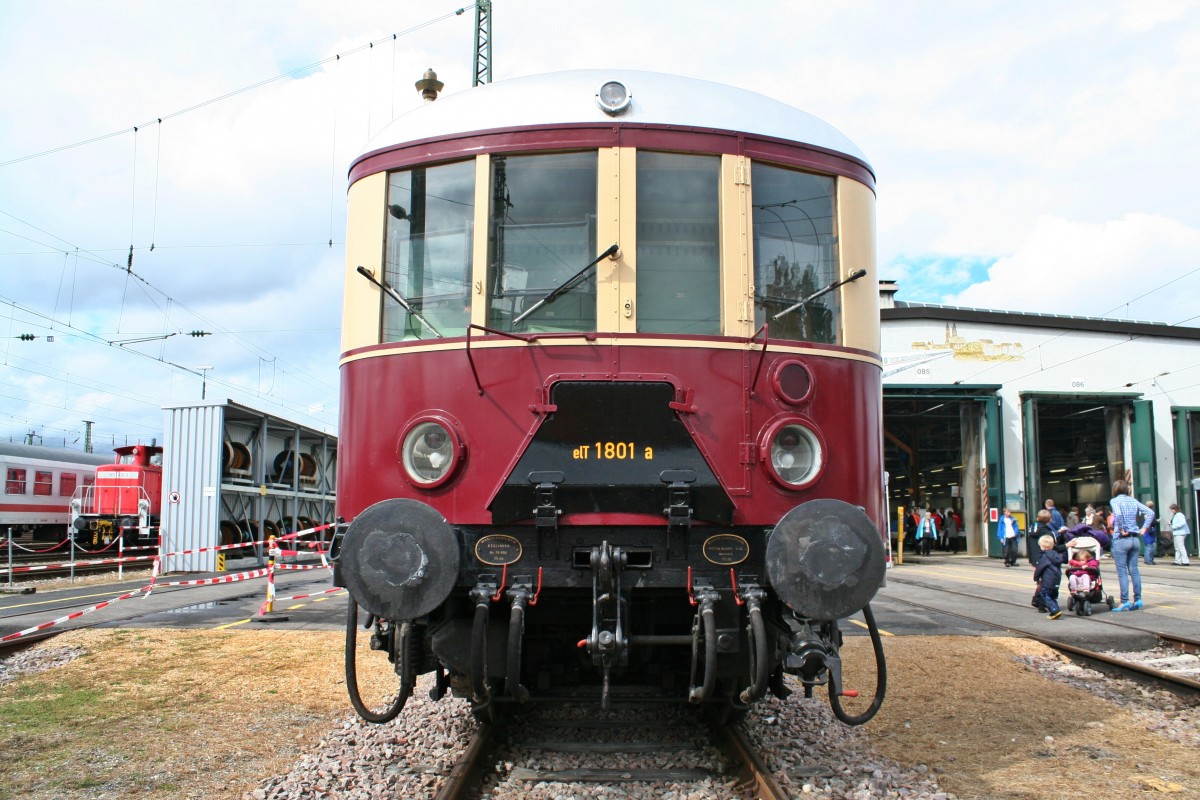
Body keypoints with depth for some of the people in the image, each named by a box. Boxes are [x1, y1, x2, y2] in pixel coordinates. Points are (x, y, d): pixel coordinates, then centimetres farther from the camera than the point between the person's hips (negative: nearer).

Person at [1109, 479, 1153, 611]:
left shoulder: (1115, 500, -7)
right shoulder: (1133, 501, 10)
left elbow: (1118, 514, -26)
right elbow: (1150, 512, 6)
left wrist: (1121, 530, -16)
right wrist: (1144, 528, 6)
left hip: (1121, 539, -6)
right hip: (1135, 539, 6)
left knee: (1122, 571, -3)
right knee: (1134, 569, 10)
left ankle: (1125, 601, -4)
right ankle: (1138, 599, 11)